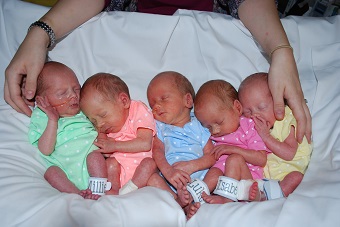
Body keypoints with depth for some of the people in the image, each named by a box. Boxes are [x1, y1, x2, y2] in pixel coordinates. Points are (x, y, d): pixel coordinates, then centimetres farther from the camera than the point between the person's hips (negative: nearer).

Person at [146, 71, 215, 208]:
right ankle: (178, 200, -38)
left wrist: (191, 166, -15)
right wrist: (168, 171, -21)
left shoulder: (198, 126, 14)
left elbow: (211, 156, 4)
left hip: (199, 180, 0)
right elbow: (157, 150, 0)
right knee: (152, 178, -24)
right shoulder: (160, 127, 18)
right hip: (169, 183, 1)